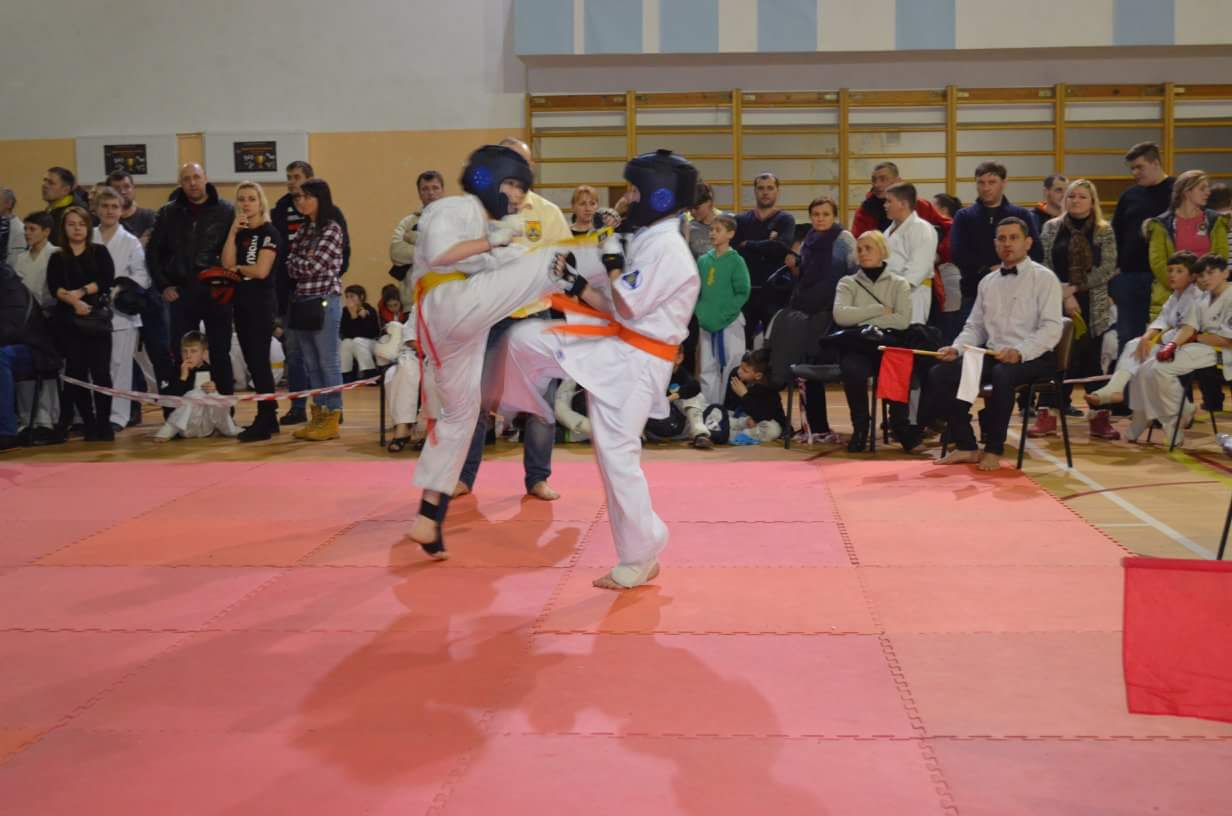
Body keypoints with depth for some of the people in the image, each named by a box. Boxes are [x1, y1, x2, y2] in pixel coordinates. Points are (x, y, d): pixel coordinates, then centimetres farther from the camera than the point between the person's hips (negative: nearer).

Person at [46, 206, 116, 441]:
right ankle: (89, 426, 7)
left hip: (97, 318, -1)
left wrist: (81, 292, -13)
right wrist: (74, 301, -20)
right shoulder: (57, 258, 12)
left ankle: (104, 424, -4)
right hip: (68, 320, 1)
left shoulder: (100, 252, 11)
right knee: (76, 373, 0)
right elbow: (53, 287, -4)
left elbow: (108, 280, -3)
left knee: (100, 372, -8)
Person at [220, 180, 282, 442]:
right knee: (252, 361, 10)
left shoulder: (269, 233, -8)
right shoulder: (239, 233, 12)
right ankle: (269, 417, 17)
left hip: (262, 303, -8)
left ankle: (264, 421, -5)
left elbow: (261, 270, -18)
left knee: (259, 360, -8)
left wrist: (237, 268, -2)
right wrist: (233, 230, -8)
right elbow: (227, 263, -3)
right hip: (242, 302, 8)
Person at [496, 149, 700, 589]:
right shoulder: (649, 240, 12)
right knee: (525, 337, 2)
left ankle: (640, 558, 10)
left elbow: (628, 307, -22)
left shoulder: (667, 248, -19)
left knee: (617, 454, -5)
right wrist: (577, 286, 9)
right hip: (612, 346, 9)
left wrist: (612, 260, -10)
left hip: (634, 362, -9)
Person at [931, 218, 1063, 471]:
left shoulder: (1044, 278, -1)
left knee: (1003, 374, -38)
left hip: (1032, 357, -6)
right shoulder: (987, 282, 18)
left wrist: (1020, 352, -26)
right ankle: (966, 446, -8)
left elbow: (1051, 327, -10)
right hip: (992, 354, 6)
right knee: (939, 374, -14)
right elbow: (975, 326, 18)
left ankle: (994, 450, -22)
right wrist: (957, 348, -3)